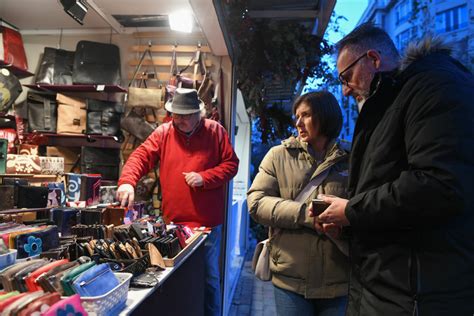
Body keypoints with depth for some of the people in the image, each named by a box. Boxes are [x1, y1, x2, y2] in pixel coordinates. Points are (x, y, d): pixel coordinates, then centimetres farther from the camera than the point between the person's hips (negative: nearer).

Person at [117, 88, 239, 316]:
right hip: (173, 221, 2)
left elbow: (231, 164, -1)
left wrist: (204, 177, -15)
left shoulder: (215, 131, -2)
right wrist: (127, 181, -26)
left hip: (207, 222, -1)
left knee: (209, 276, 14)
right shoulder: (163, 132, 2)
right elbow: (141, 156, -8)